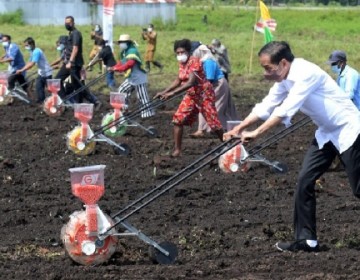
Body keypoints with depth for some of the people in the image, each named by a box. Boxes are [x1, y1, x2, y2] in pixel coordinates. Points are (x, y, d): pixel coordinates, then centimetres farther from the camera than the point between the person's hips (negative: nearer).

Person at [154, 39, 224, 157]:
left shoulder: (194, 61, -23)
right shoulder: (181, 63, 2)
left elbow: (191, 82, -32)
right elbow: (178, 81, 14)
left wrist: (172, 93, -36)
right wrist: (164, 92, 4)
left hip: (204, 94, -8)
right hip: (191, 95, 8)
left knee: (213, 122, -3)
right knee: (178, 119, -3)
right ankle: (177, 150, 3)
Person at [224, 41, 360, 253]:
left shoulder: (306, 74, -27)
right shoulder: (285, 80, 0)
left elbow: (285, 110, -31)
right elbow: (265, 107, 5)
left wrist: (256, 134, -30)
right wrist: (239, 129, -3)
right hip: (326, 133, 9)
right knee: (305, 181, 1)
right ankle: (306, 239, 5)